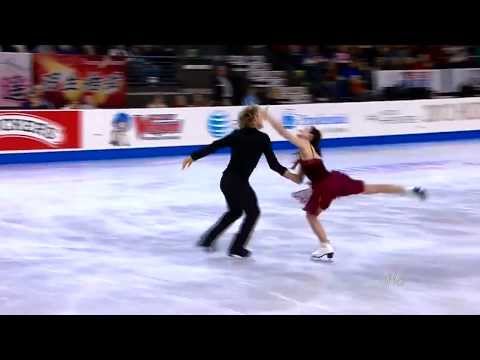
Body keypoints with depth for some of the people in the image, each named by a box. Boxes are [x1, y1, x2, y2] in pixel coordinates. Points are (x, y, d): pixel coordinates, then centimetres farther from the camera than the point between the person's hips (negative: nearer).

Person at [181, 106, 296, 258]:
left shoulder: (237, 134, 5)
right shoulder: (262, 138, -9)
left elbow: (214, 146, 2)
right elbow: (273, 163, -12)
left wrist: (193, 157, 7)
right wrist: (287, 173, -2)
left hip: (226, 180, 6)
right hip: (239, 182, -6)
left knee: (235, 211, 28)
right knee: (253, 212, 18)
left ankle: (208, 239, 27)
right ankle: (237, 248, 18)